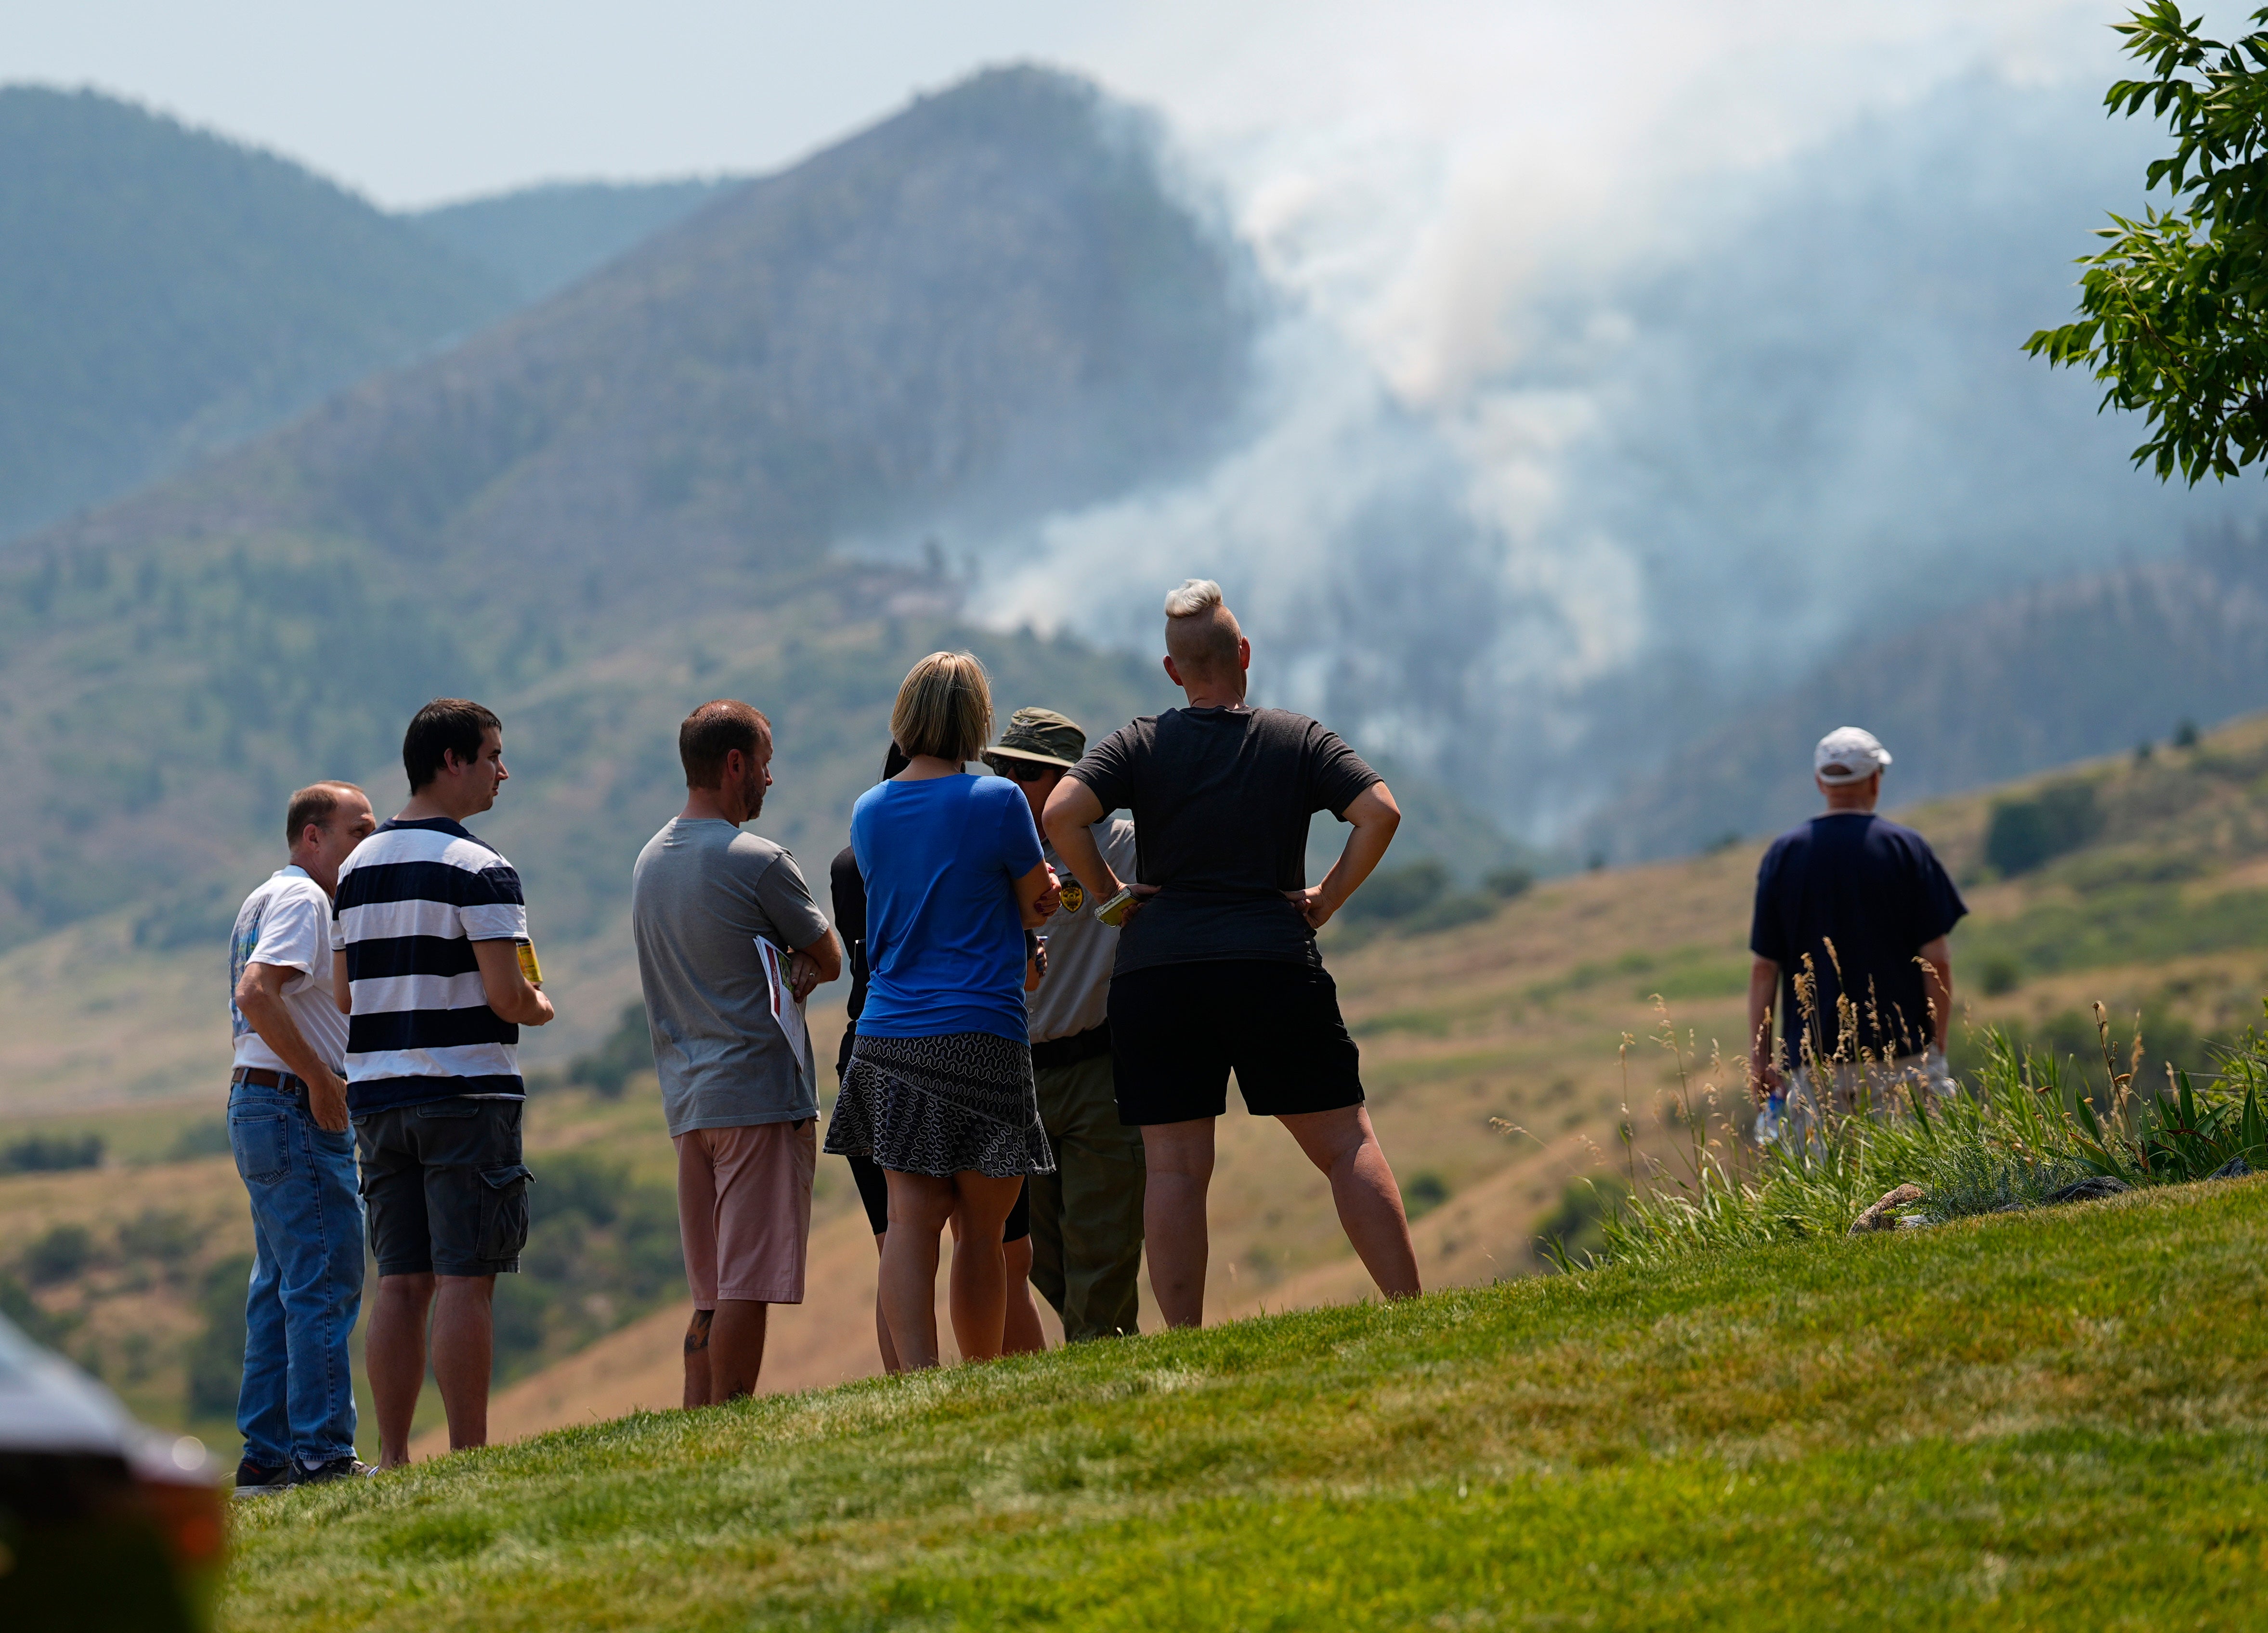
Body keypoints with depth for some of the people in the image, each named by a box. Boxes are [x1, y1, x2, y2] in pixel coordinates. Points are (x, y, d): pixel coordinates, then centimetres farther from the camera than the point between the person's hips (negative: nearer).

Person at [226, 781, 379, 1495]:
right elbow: (257, 994, -26)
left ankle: (267, 1452, 15)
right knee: (325, 1284, -10)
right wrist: (320, 1080, -22)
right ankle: (322, 1454, -11)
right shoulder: (300, 899, -12)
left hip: (258, 1108, 11)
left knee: (283, 1288, 13)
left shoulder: (268, 900, 20)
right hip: (297, 1111, -11)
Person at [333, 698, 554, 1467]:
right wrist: (539, 1007, 5)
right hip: (466, 1093, -7)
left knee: (402, 1284, 8)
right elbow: (506, 994, -15)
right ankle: (469, 1459, -5)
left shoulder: (359, 866, 12)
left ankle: (393, 1458, 6)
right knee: (465, 1279, -5)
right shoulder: (478, 869, -11)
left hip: (377, 1091, 7)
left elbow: (345, 993, 15)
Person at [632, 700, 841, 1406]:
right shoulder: (758, 863, -11)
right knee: (748, 1285, -8)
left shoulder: (649, 862, 15)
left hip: (688, 1101, 8)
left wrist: (784, 969, 7)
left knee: (713, 1293, 11)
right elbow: (829, 960, 0)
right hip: (760, 1090, -8)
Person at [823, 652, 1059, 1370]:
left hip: (889, 1038, 4)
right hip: (979, 1032, -4)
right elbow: (1042, 901, 5)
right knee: (981, 1228, 6)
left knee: (910, 1220, -5)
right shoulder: (996, 801, -6)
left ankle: (917, 1379, -19)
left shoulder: (868, 811, 11)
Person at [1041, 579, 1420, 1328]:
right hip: (1275, 966, -1)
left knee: (1173, 1166, 1)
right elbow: (1381, 812, -5)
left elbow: (1060, 815, -8)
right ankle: (1410, 1314, -2)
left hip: (1155, 970, 1)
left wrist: (1108, 892, 4)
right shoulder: (1299, 739, 6)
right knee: (1346, 1143, 5)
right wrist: (1329, 898, 4)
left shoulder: (1140, 744, 5)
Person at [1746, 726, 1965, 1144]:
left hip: (1815, 1060, 1)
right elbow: (1936, 961, -3)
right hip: (1900, 1055, -1)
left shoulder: (1782, 855, 4)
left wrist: (1760, 1057, 8)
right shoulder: (1905, 847, -1)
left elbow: (1764, 968, 3)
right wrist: (1938, 1047, 5)